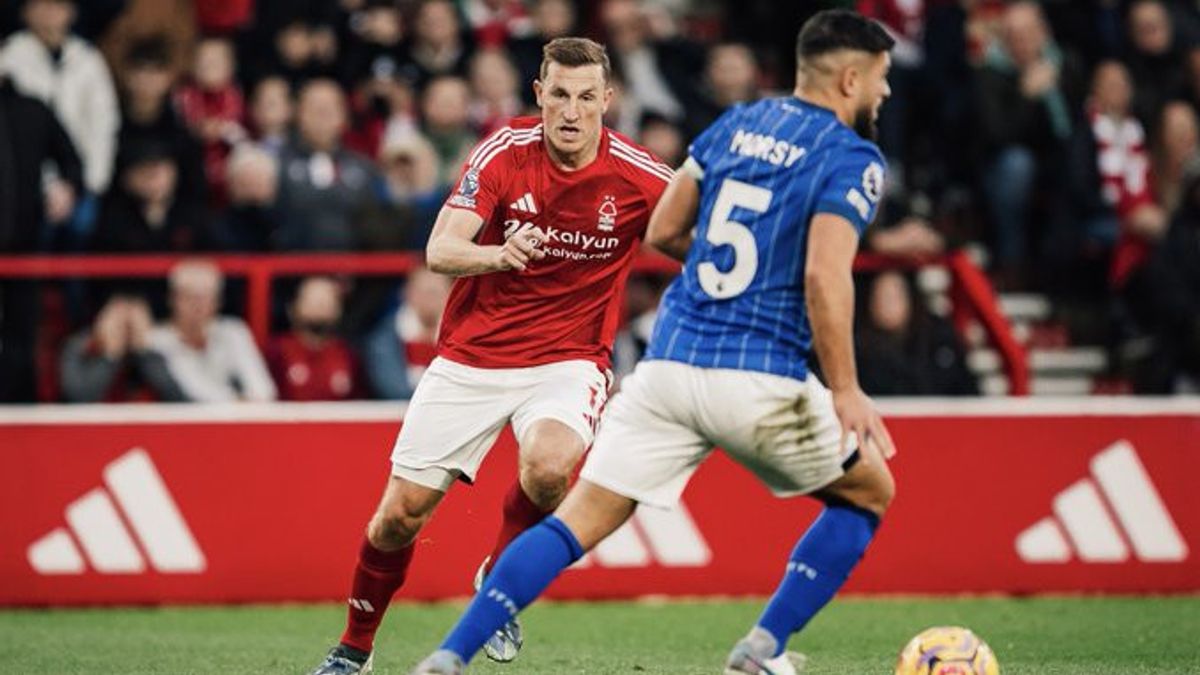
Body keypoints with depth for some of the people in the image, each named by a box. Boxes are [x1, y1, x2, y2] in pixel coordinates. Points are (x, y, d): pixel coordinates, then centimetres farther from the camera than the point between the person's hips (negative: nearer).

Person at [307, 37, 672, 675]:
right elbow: (438, 251, -20)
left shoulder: (637, 175, -13)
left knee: (548, 466, -33)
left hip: (567, 359, -1)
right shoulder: (503, 152, -13)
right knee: (401, 510, 1)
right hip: (471, 356, 1)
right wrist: (498, 255, -40)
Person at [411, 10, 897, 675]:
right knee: (868, 494, 19)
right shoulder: (852, 160, -5)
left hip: (669, 363, 5)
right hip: (762, 381, -5)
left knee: (579, 520, 5)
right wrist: (845, 391, -16)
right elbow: (825, 276, -18)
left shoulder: (736, 123, 13)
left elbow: (662, 231, 16)